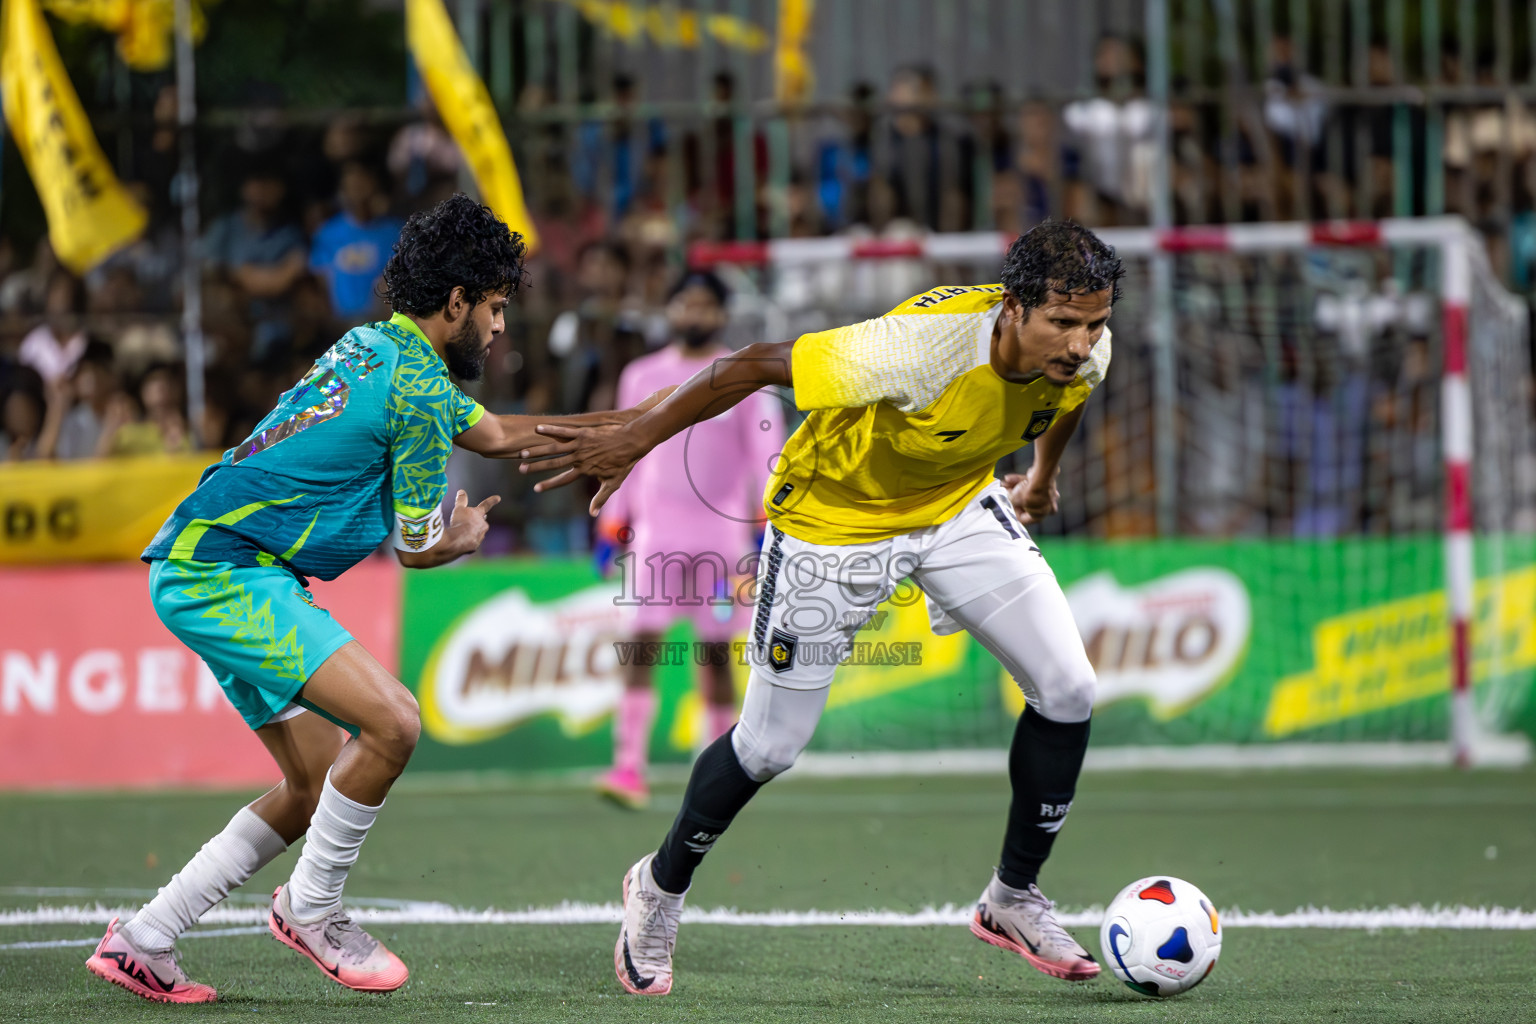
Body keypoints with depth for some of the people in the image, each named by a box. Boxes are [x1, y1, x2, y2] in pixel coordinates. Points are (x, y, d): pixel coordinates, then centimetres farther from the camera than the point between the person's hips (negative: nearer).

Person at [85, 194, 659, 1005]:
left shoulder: (375, 350, 17)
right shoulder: (418, 388, -13)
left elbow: (499, 434, 31)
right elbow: (417, 546, -4)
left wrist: (629, 423, 29)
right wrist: (467, 536, 18)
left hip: (201, 571, 10)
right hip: (224, 575, -10)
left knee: (319, 783, 11)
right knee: (392, 723, -20)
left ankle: (141, 944, 14)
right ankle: (310, 909, -2)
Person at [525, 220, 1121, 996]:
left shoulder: (1081, 350, -21)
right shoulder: (921, 346, -41)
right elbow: (755, 366, -31)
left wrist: (1044, 475, 26)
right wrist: (633, 442, -23)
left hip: (959, 505, 5)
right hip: (833, 518, -5)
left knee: (1069, 691, -7)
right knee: (769, 749, 3)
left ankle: (1012, 901, 13)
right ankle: (659, 889, 32)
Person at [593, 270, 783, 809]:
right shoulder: (642, 376, 11)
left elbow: (767, 448, -3)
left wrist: (771, 508, -17)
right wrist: (614, 520, 14)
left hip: (722, 531, -1)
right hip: (656, 531, 1)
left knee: (716, 653, 2)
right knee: (641, 646, -12)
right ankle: (629, 768, -18)